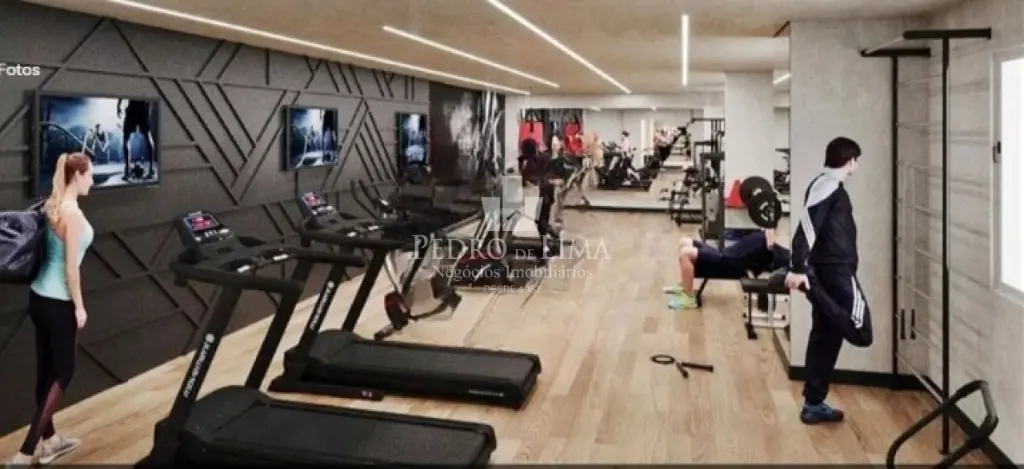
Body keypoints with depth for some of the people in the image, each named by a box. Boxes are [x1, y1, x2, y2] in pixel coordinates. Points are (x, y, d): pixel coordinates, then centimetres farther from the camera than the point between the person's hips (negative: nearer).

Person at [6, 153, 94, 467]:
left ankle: (49, 441, 29)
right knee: (62, 373, 3)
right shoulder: (72, 213, -19)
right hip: (58, 303, -8)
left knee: (46, 370, 16)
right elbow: (71, 266, -18)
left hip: (40, 297, 8)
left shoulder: (52, 205, 7)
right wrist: (79, 306, -11)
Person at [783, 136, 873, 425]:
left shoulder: (827, 185, 19)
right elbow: (807, 227, -22)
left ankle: (813, 405, 15)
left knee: (825, 338, 11)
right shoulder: (828, 186, -11)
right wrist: (798, 269, -29)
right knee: (861, 333, -12)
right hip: (835, 271, -10)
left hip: (827, 271, 10)